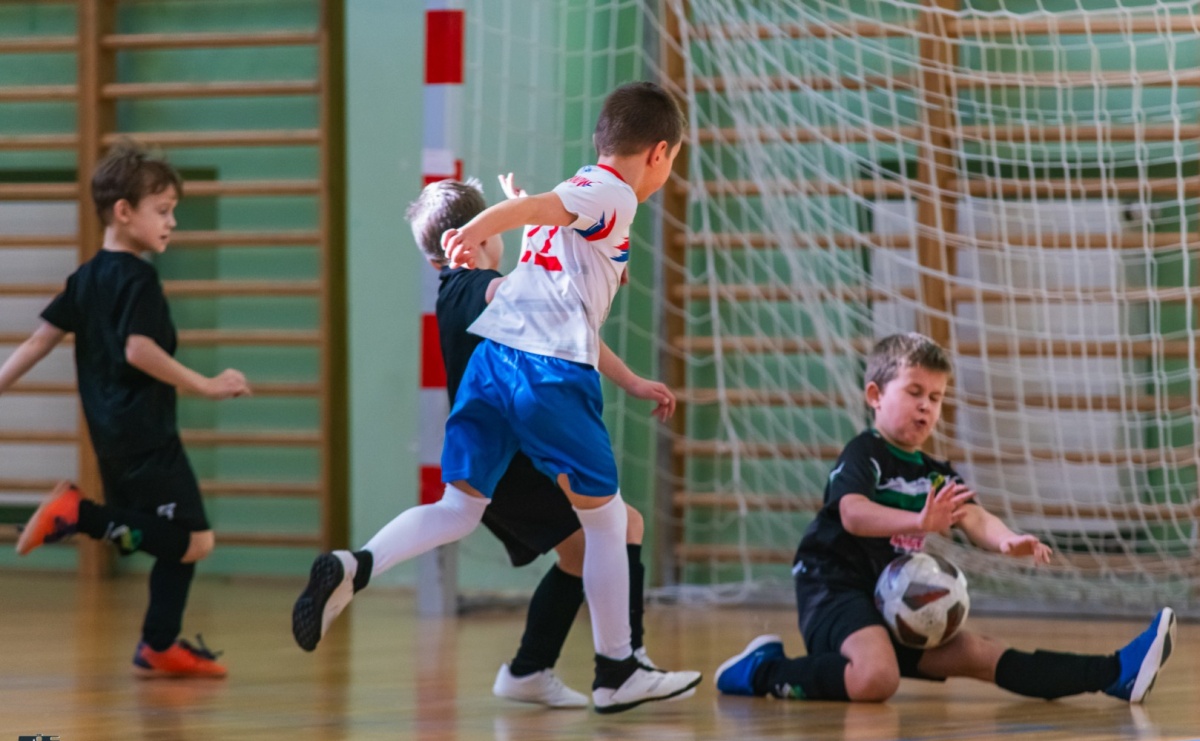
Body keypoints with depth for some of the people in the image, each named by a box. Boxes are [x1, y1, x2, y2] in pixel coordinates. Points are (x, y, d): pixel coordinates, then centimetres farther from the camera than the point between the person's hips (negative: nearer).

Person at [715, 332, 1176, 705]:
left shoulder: (933, 474, 16)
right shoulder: (862, 455, -9)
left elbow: (973, 518, -2)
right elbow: (853, 514, -30)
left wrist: (1005, 541, -27)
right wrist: (919, 522, -48)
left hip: (893, 604, 8)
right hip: (835, 588, -8)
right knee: (877, 678, -35)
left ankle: (1113, 675, -2)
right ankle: (763, 671, -15)